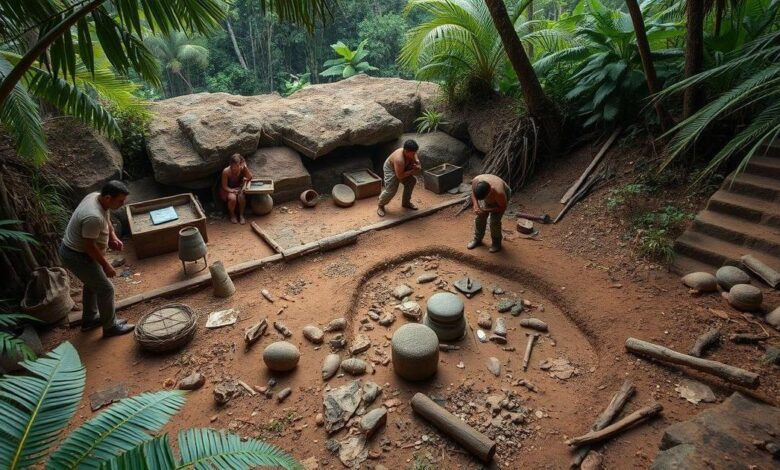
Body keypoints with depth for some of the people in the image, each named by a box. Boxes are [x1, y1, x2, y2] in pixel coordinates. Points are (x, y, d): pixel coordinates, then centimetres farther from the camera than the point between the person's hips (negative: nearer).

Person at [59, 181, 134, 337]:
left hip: (76, 251, 10)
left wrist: (113, 237, 0)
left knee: (92, 283, 25)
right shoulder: (94, 217, -35)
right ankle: (110, 327, 17)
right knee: (105, 288, 1)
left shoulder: (96, 196, -5)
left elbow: (107, 220, 13)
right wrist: (106, 265, -17)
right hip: (77, 256, -10)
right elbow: (90, 246, -27)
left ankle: (89, 319, 42)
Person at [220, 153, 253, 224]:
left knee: (241, 196, -30)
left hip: (238, 188, 2)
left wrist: (245, 167, -30)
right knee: (232, 198, -33)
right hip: (227, 190, -2)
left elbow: (250, 178, -22)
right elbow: (224, 186, -17)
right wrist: (232, 190, -33)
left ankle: (241, 215, -9)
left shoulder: (242, 169, -16)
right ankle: (232, 215, -5)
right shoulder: (226, 171, -24)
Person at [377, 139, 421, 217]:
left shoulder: (412, 153, -20)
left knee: (412, 181, 3)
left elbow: (418, 164, -8)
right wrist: (412, 171, -31)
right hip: (390, 169, -8)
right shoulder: (399, 159, -42)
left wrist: (417, 167, -32)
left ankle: (405, 202, 21)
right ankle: (381, 206, 12)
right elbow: (399, 176, -35)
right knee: (391, 191, -15)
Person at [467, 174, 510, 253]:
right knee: (479, 217, 2)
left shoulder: (499, 193, -45)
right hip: (487, 196, 4)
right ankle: (477, 239, 22)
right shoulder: (475, 181, -37)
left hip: (502, 196, -4)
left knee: (494, 221, -10)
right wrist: (475, 204, -30)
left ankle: (496, 243, 12)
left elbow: (503, 207, -25)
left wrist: (485, 210, -33)